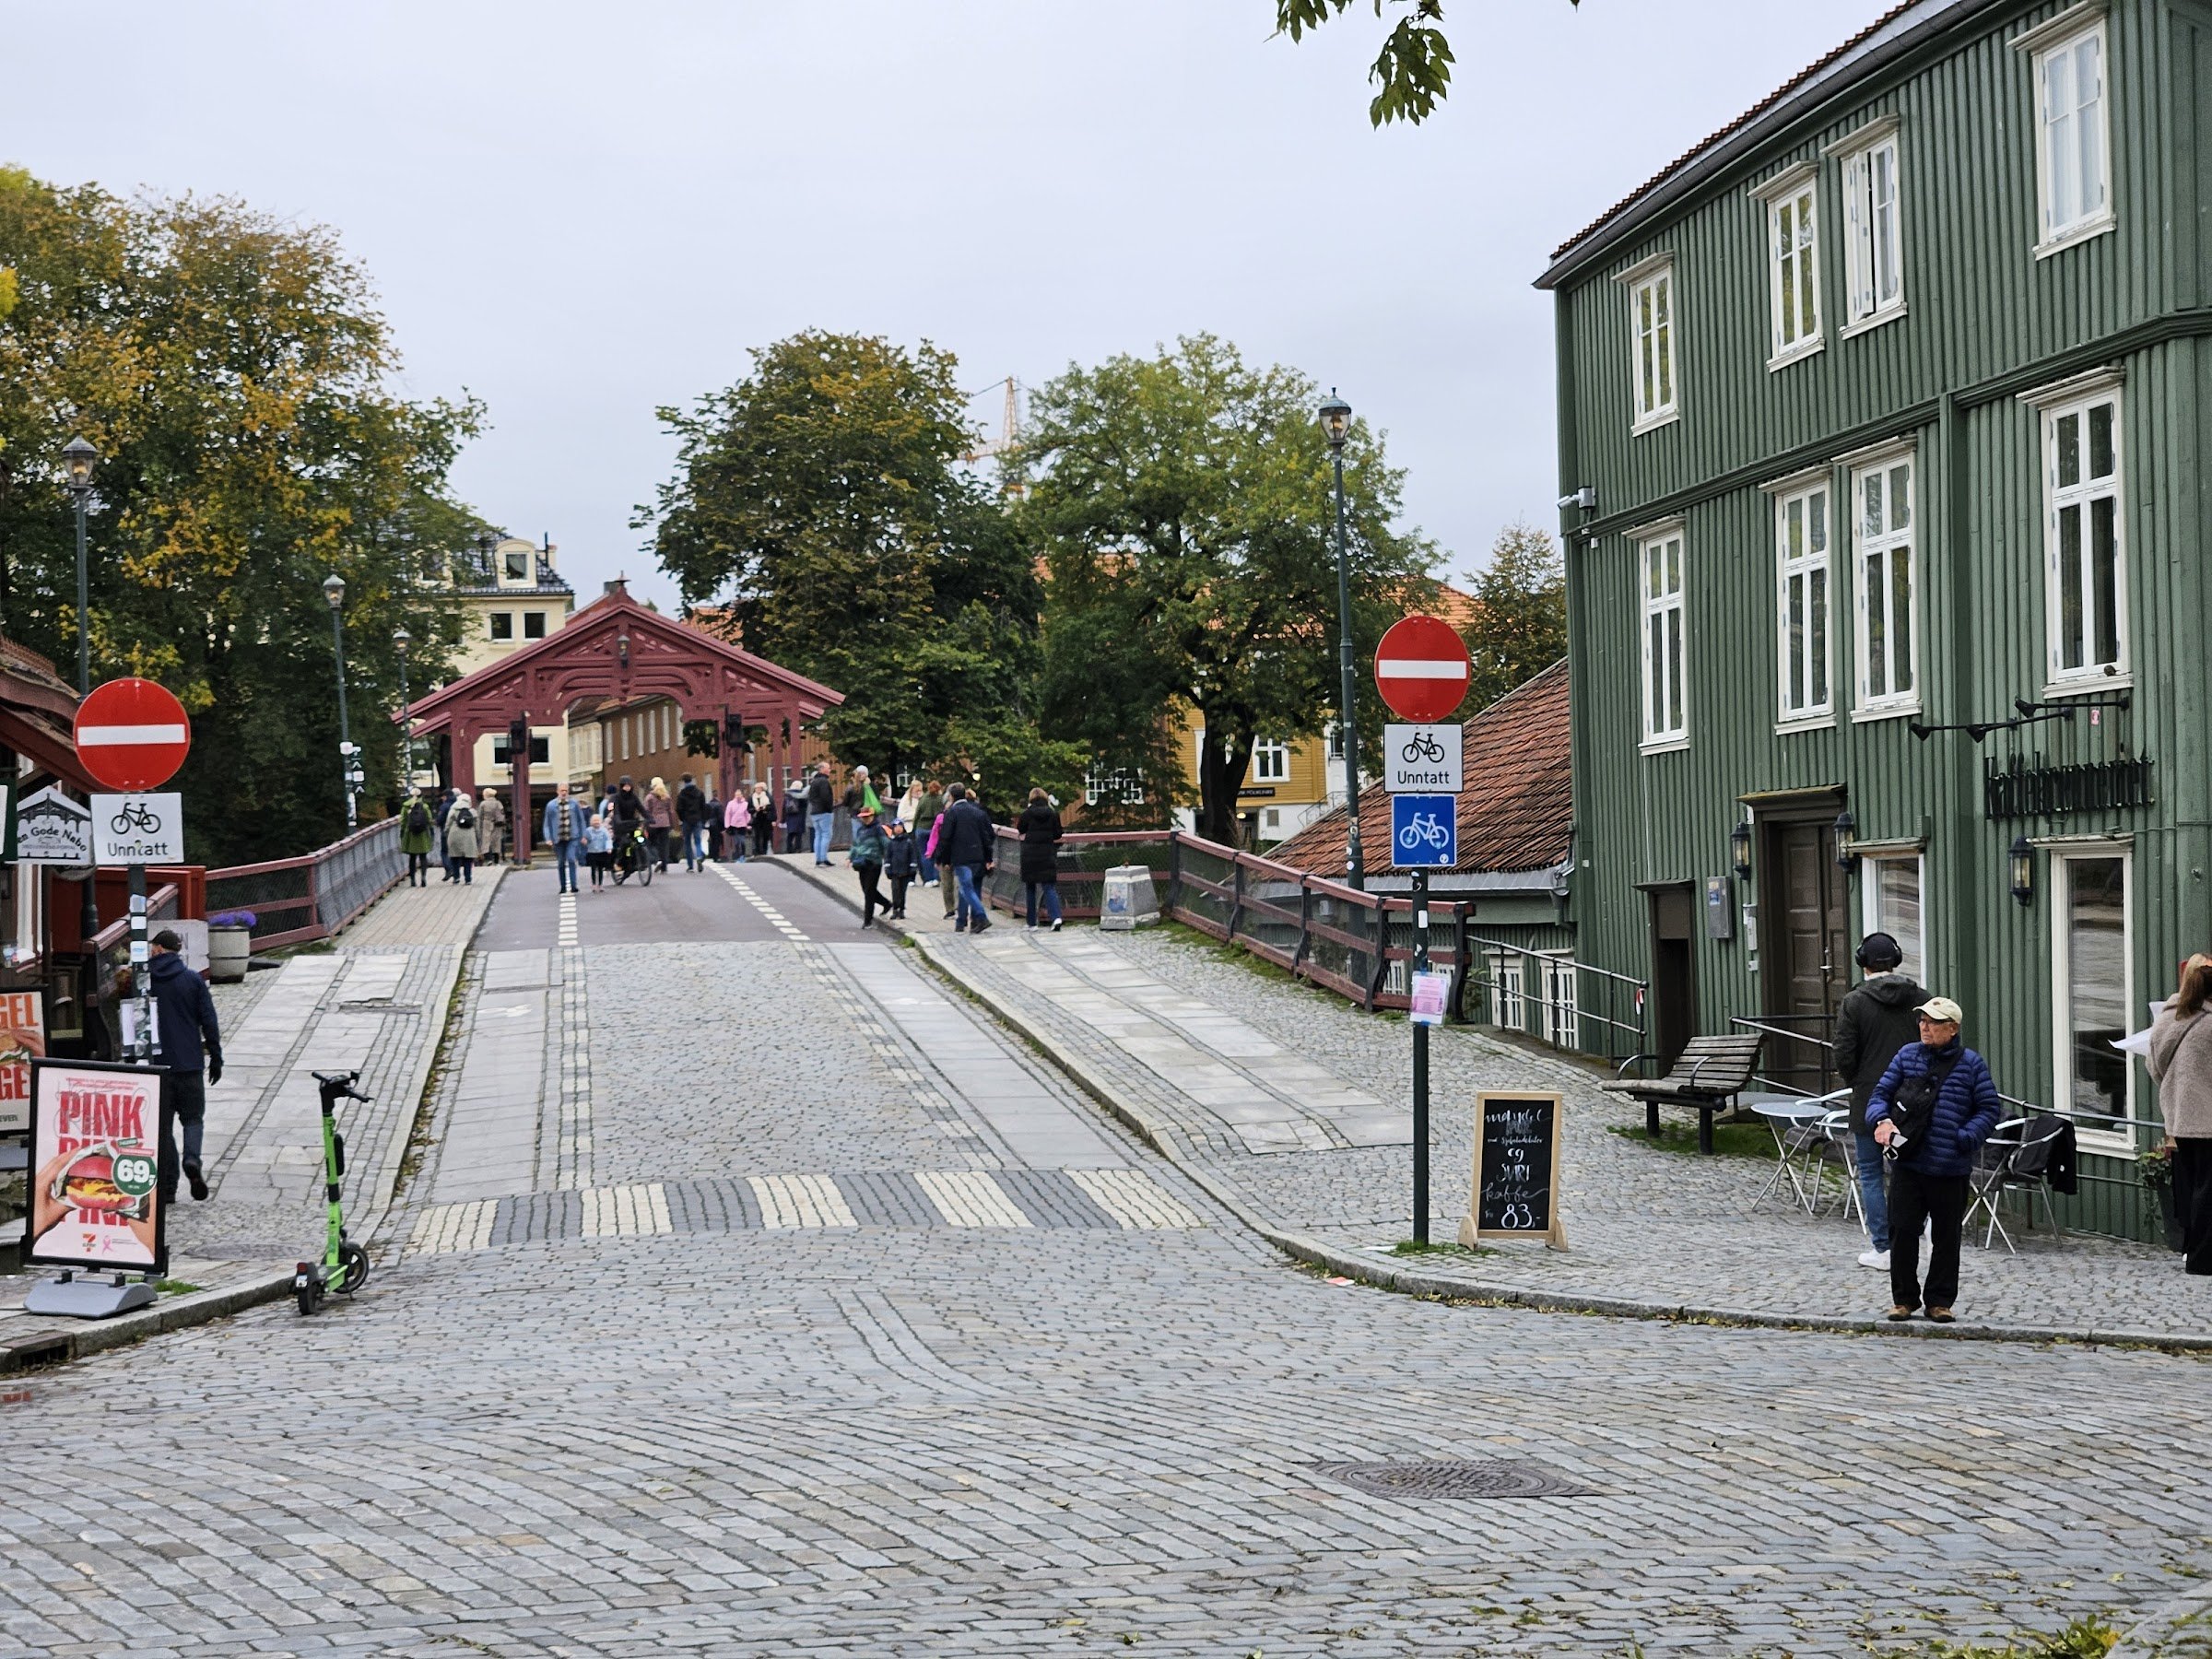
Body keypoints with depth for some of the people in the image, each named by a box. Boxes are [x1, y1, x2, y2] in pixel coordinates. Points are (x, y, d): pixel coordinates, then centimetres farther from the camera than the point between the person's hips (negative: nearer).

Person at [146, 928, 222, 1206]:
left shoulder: (143, 980, -1)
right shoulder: (193, 980, -1)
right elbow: (209, 1021, -1)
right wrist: (215, 1058, 8)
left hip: (155, 1065, 0)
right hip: (190, 1063, 0)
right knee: (193, 1117, 12)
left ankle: (167, 1187, 4)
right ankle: (192, 1159, -16)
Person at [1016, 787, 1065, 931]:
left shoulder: (1027, 814, -6)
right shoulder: (1053, 814, -1)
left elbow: (1020, 830, 8)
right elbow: (1058, 834, 3)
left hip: (1029, 855, -1)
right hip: (1048, 854, 1)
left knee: (1030, 888, 12)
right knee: (1049, 887, 0)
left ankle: (1031, 922, 17)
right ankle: (1056, 917, -21)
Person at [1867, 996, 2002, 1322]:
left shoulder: (1971, 1064, 0)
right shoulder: (1907, 1056, 6)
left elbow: (1988, 1109, 0)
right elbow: (1880, 1093, 10)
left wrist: (1966, 1139, -14)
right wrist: (1882, 1119, -11)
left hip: (1949, 1169, -1)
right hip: (1908, 1163, 2)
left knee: (1946, 1236, 9)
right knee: (1902, 1231, 0)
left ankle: (1940, 1301, 20)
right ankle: (1904, 1298, 14)